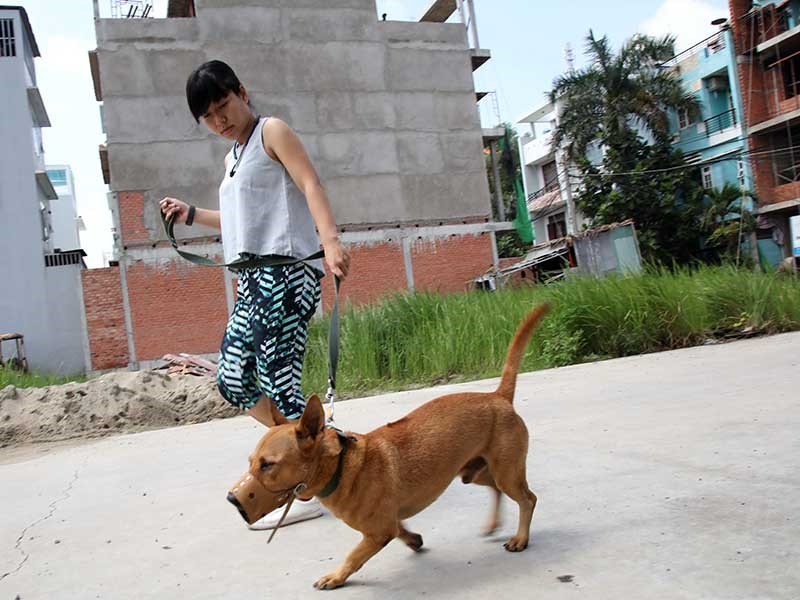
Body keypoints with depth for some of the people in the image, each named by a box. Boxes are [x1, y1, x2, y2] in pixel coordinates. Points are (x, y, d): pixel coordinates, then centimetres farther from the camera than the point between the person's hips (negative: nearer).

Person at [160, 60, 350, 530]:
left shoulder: (272, 131, 2)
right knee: (233, 381, 7)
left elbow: (311, 184, -14)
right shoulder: (233, 157, 26)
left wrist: (330, 239, -31)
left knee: (278, 384, -10)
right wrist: (192, 215, 31)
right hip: (253, 281, 9)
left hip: (285, 273, -9)